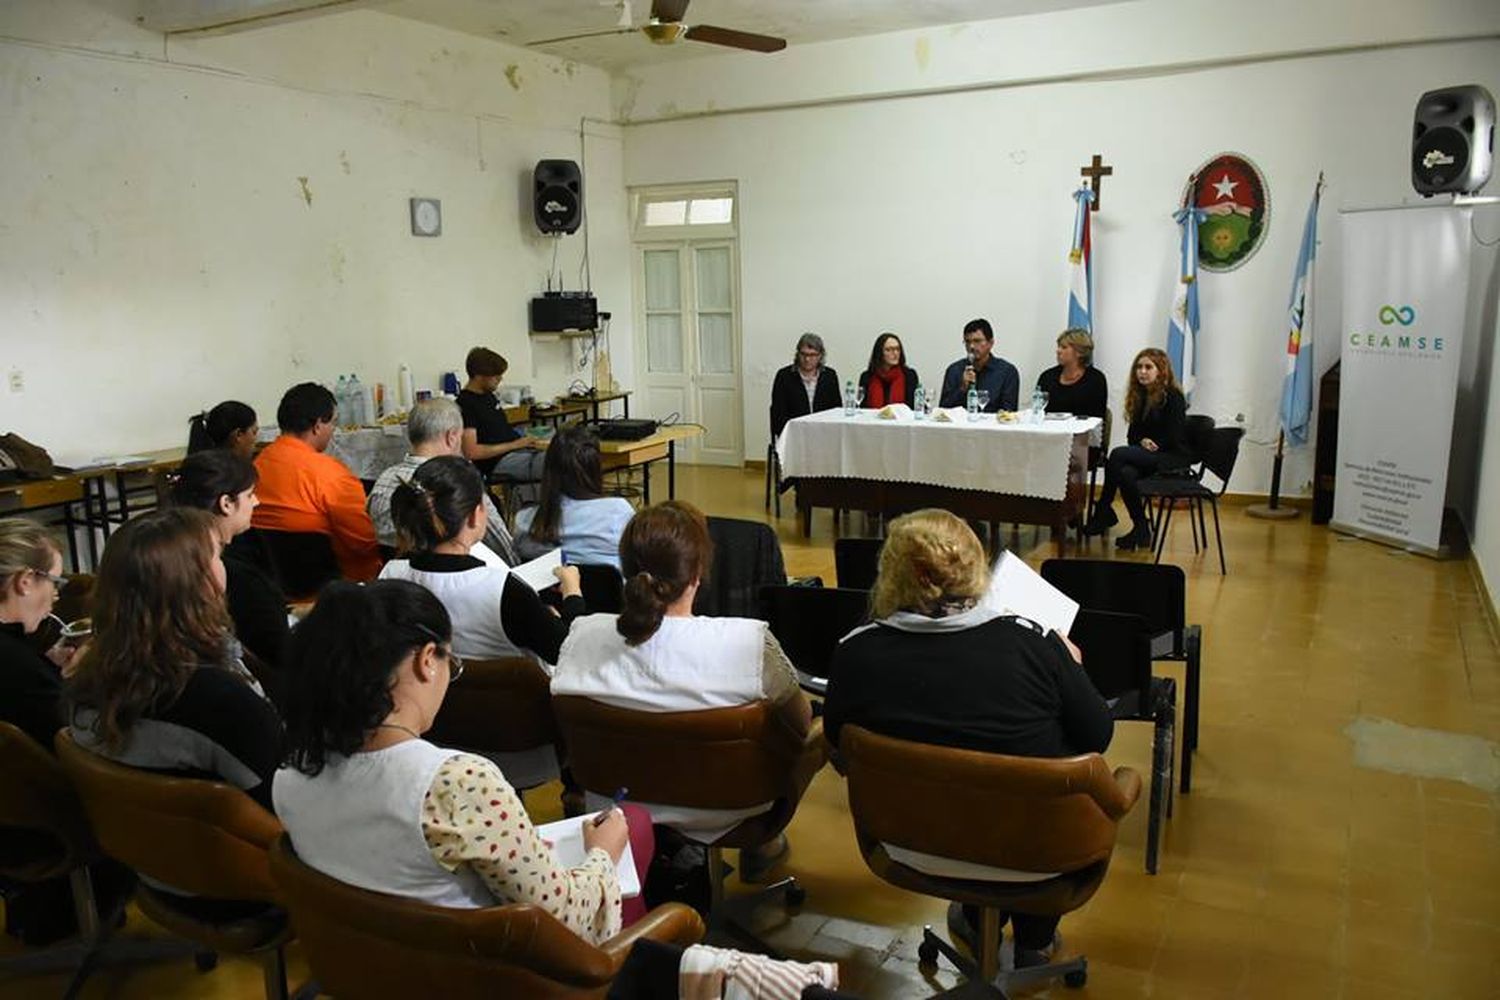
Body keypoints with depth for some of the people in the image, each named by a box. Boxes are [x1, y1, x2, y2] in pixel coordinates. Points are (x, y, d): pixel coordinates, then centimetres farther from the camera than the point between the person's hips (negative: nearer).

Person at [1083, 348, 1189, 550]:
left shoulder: (1173, 397, -6)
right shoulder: (1140, 396, 15)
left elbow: (1173, 439, -10)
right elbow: (1133, 435, 14)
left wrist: (1152, 444, -8)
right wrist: (1143, 441, -7)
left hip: (1172, 458, -6)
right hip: (1146, 456, 6)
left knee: (1118, 454, -28)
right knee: (1125, 472, -30)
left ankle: (1103, 511, -17)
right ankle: (1141, 529, -23)